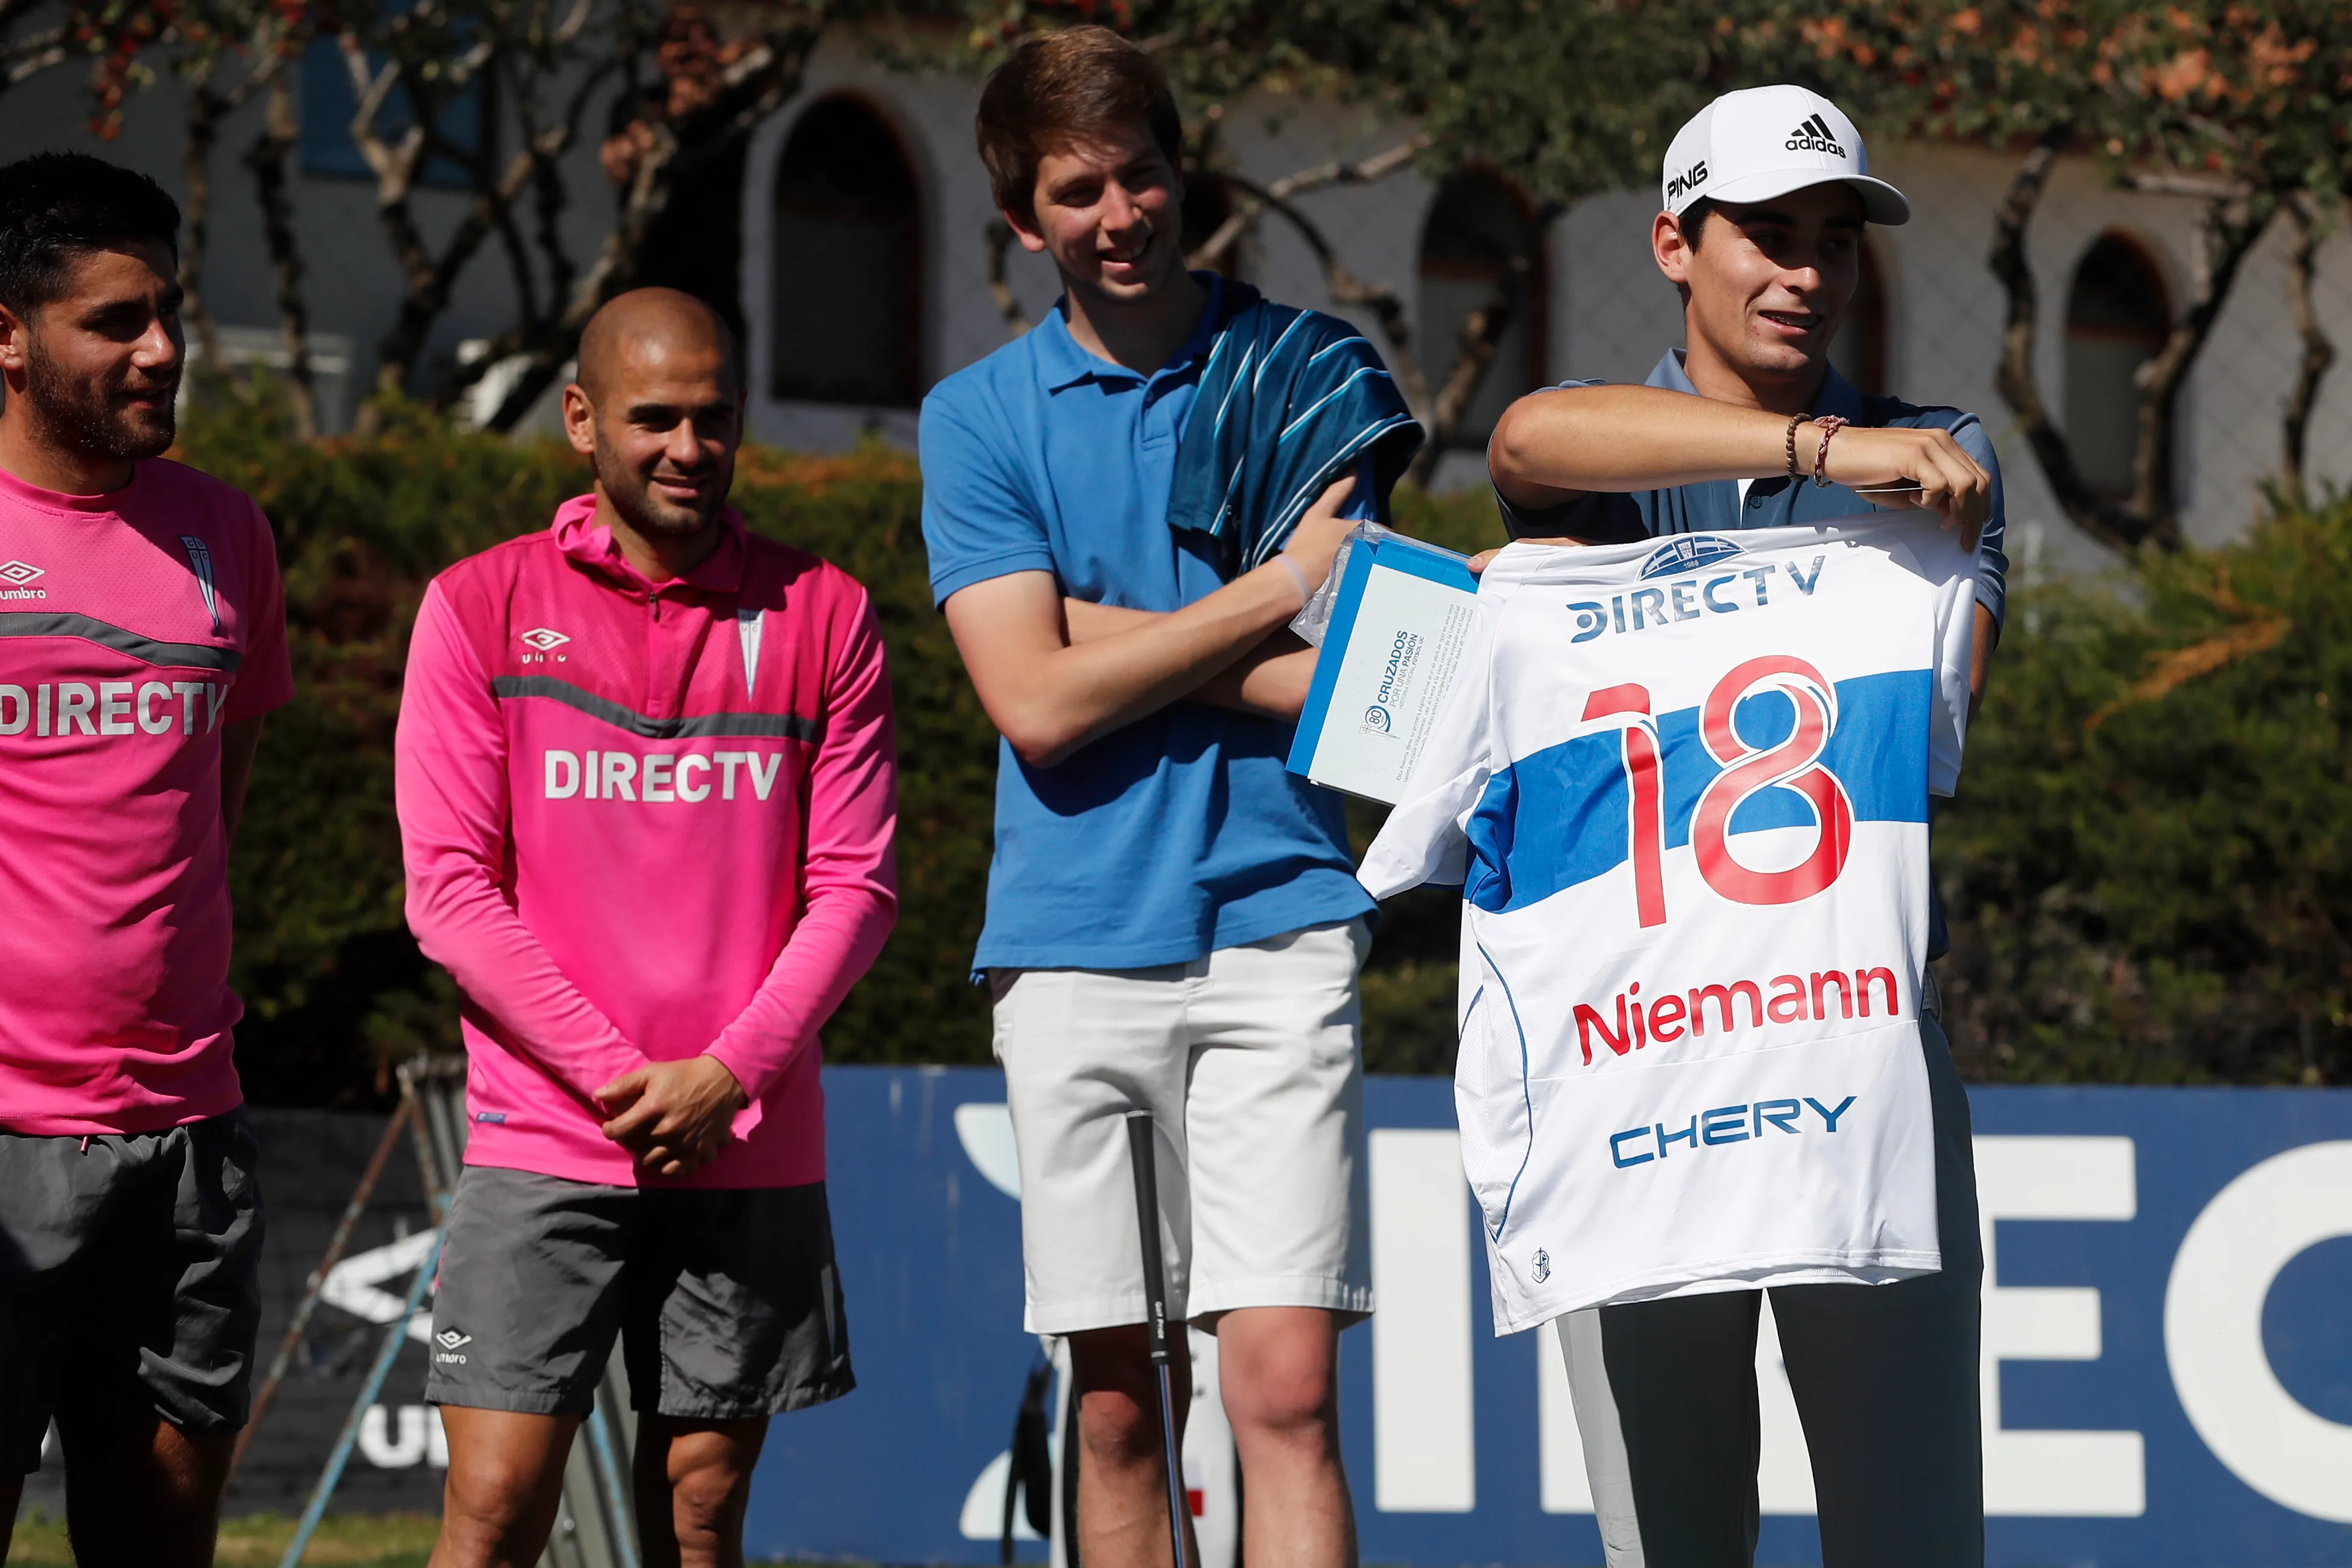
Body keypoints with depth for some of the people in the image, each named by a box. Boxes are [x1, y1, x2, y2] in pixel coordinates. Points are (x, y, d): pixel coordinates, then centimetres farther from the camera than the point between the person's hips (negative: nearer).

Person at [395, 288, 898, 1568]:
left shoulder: (821, 616, 7)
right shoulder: (480, 609, 3)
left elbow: (855, 885, 5)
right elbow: (449, 889, -2)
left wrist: (724, 1075, -9)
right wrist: (621, 1077, -10)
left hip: (751, 1153, 2)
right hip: (543, 1143, -2)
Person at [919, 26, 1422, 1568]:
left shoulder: (1304, 374, 5)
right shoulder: (979, 416, 7)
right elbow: (1036, 702, -5)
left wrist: (1102, 628, -7)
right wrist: (1276, 591, -5)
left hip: (1277, 927, -1)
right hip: (1074, 944, 1)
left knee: (1285, 1386, -11)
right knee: (1117, 1399, 5)